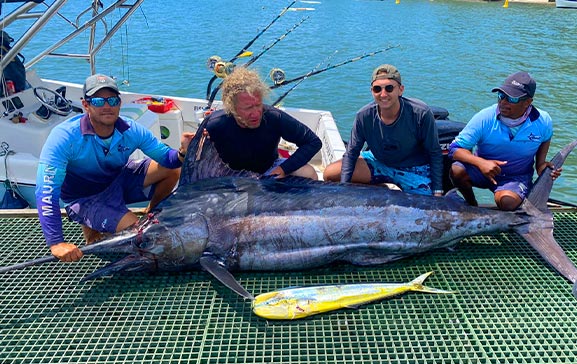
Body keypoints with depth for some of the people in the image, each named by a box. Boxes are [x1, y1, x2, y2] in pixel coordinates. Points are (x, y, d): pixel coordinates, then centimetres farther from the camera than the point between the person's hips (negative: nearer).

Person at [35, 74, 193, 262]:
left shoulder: (131, 130, -17)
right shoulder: (64, 136, -29)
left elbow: (166, 157, -10)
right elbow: (46, 191, -33)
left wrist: (182, 153, -37)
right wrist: (56, 243, -42)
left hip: (119, 181, 5)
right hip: (85, 198, -5)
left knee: (173, 170, -9)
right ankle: (91, 227, 5)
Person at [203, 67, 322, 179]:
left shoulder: (275, 118, -27)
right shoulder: (215, 125, -26)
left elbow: (314, 142, -19)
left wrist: (284, 169, -26)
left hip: (269, 169, 1)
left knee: (309, 174, -23)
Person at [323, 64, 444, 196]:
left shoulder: (421, 114, -25)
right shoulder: (364, 116, -19)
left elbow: (435, 154, -14)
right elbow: (351, 153, -7)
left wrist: (437, 193, -17)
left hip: (414, 170, -2)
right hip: (379, 163, 2)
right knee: (329, 174, -10)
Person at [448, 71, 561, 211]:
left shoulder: (543, 122, -12)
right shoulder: (484, 118, -20)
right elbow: (455, 148, -21)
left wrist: (542, 164, -4)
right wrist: (480, 162, -38)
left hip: (517, 177, 0)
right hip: (483, 168, 1)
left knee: (507, 201, -34)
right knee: (457, 170, -31)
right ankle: (472, 206, -1)